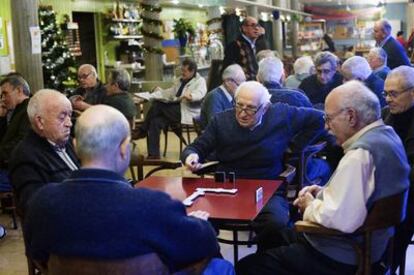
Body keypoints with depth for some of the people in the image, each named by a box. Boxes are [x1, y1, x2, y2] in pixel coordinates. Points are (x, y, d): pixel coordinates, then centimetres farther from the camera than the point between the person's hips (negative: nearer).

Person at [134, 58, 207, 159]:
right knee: (155, 121, -19)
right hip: (176, 111, 8)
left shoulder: (200, 81, -1)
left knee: (157, 104, -23)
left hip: (187, 113, -8)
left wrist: (190, 96, -45)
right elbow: (171, 92, 20)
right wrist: (160, 91, -1)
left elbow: (199, 94, -22)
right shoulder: (181, 80, 23)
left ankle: (143, 130, -9)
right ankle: (153, 154, -18)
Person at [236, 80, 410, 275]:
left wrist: (310, 206, -14)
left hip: (343, 256, -10)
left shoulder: (360, 153, -27)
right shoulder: (386, 134, 4)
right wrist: (325, 192, 4)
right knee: (273, 235, 26)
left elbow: (340, 219, -34)